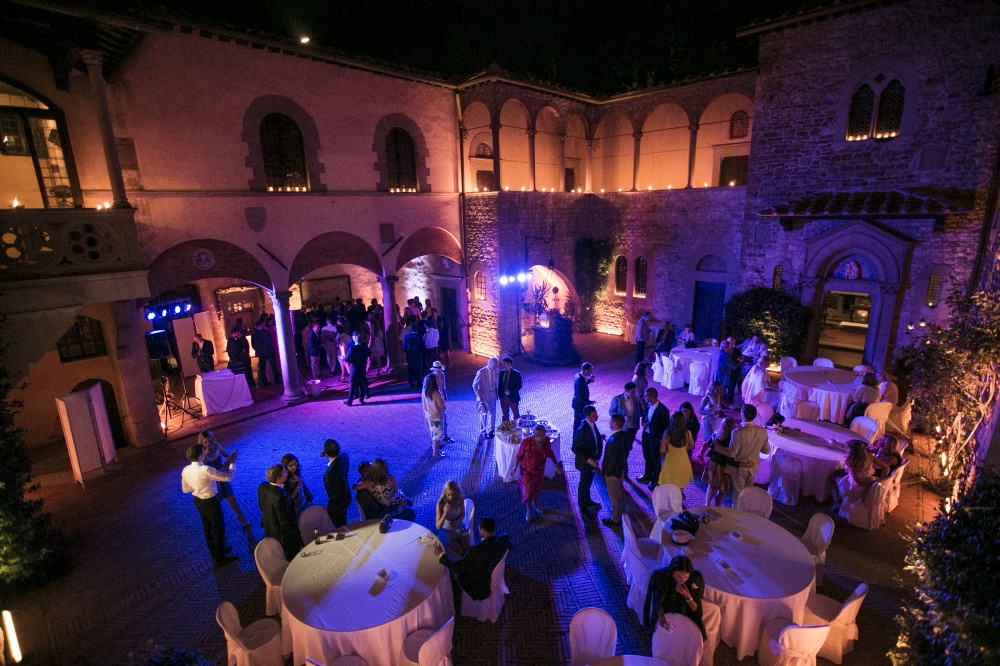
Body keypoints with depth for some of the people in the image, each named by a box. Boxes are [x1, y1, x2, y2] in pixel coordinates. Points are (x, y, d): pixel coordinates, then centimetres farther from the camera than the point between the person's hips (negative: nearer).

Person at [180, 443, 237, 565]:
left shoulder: (185, 470, -9)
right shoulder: (206, 470, -33)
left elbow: (185, 489, 6)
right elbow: (228, 477, -26)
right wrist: (232, 463, -14)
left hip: (198, 501, 8)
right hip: (210, 502, -8)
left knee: (207, 527, 26)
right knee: (219, 528, 11)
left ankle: (214, 552, 46)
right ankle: (220, 558, 26)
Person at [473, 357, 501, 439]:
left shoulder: (497, 370, -7)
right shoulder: (481, 372, -21)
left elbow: (497, 382, 3)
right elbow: (474, 385, -14)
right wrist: (479, 396, -17)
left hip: (493, 396, 4)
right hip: (484, 396, -4)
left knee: (493, 414, 15)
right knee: (484, 415, 11)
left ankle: (491, 430, 35)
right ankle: (483, 432, 30)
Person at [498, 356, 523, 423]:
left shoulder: (516, 374, -12)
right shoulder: (502, 372, 3)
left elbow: (519, 386, -13)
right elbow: (500, 384, 9)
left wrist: (510, 391, -24)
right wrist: (499, 394, -1)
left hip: (513, 398, -5)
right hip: (503, 397, 5)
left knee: (516, 414, 11)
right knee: (505, 414, 13)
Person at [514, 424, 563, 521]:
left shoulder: (546, 441, -21)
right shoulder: (526, 442, -31)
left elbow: (550, 453, -3)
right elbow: (519, 455, -19)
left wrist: (556, 465, 1)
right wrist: (515, 467, -23)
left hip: (539, 469, 4)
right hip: (527, 469, -4)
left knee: (537, 487, 23)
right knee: (528, 490, 6)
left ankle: (535, 504, 51)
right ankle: (529, 511, 30)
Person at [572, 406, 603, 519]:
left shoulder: (592, 424, -6)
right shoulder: (582, 429, -32)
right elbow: (575, 448, -28)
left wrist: (599, 437, -6)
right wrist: (588, 460, -29)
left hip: (592, 459, 8)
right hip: (585, 462, -8)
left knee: (588, 482, 27)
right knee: (584, 484, 12)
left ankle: (587, 502, 48)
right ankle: (583, 508, 32)